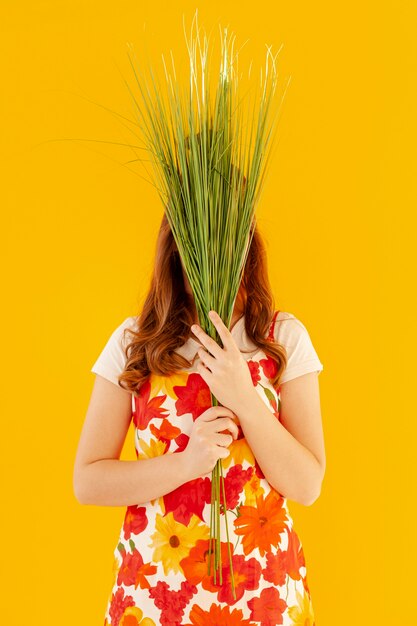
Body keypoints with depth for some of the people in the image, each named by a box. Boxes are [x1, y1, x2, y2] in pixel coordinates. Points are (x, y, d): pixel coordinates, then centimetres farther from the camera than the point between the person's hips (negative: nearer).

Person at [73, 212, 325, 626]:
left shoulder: (283, 336, -5)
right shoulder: (135, 340, -5)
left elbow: (307, 486, -8)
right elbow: (87, 482, -6)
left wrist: (244, 397, -21)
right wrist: (187, 462, -21)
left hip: (263, 582, 0)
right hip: (155, 581, 0)